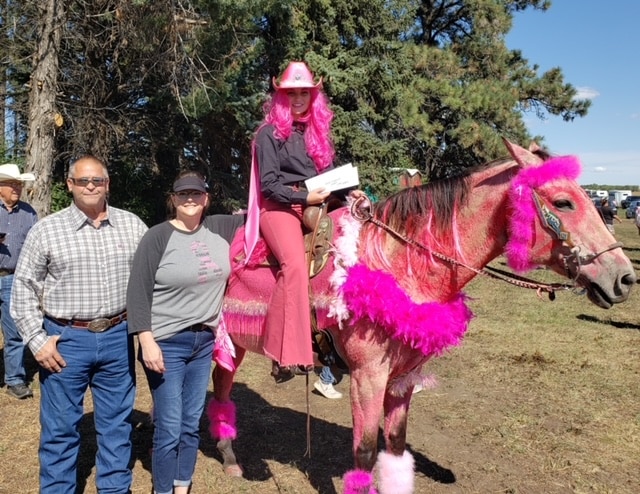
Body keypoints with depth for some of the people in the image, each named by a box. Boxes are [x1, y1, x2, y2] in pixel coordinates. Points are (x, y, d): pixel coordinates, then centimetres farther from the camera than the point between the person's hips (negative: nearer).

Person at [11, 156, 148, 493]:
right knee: (60, 427, 9)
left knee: (116, 423, 14)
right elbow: (24, 288, 1)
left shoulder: (132, 225, 2)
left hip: (117, 337, 2)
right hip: (66, 339, -2)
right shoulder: (46, 230, -3)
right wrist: (37, 339, -6)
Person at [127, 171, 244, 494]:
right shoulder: (158, 236, -9)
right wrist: (146, 340, -17)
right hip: (166, 344, -5)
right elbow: (137, 292, -10)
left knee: (191, 425, 14)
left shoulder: (220, 229, 4)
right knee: (169, 430, 0)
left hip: (205, 342, 5)